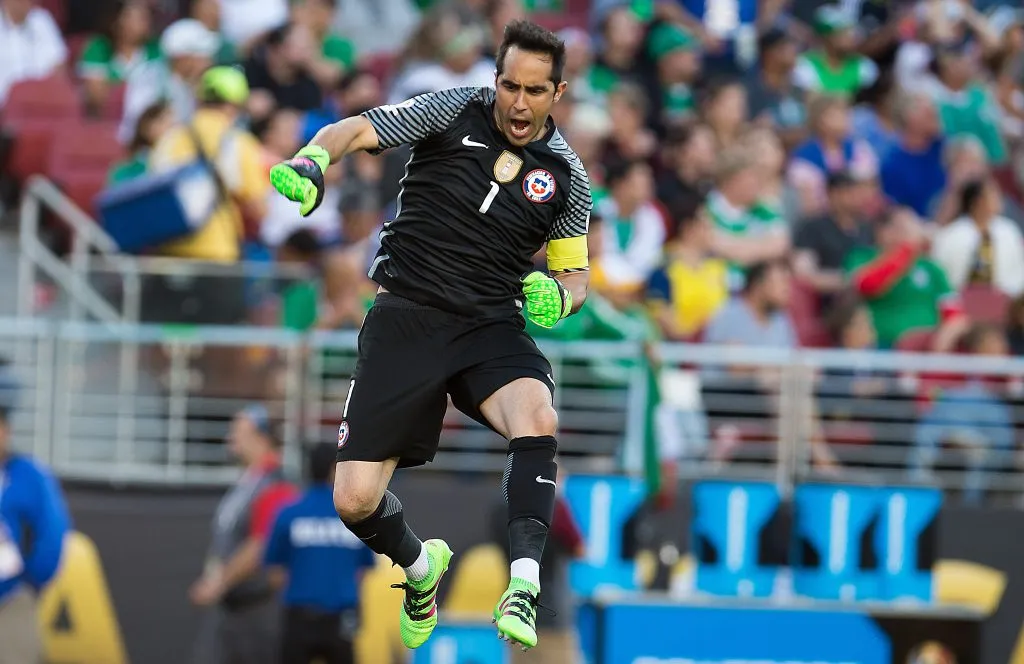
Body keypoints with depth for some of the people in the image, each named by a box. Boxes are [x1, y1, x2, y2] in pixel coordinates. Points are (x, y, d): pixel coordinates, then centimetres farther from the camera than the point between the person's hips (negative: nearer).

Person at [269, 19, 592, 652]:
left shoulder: (567, 176, 7)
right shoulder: (454, 111, 0)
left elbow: (575, 274, 19)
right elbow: (353, 131, -3)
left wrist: (558, 296, -5)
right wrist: (309, 165, -25)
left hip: (491, 326, 1)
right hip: (405, 317, -1)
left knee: (537, 417, -35)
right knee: (355, 499, -8)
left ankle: (524, 587, -37)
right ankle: (420, 567, 27)